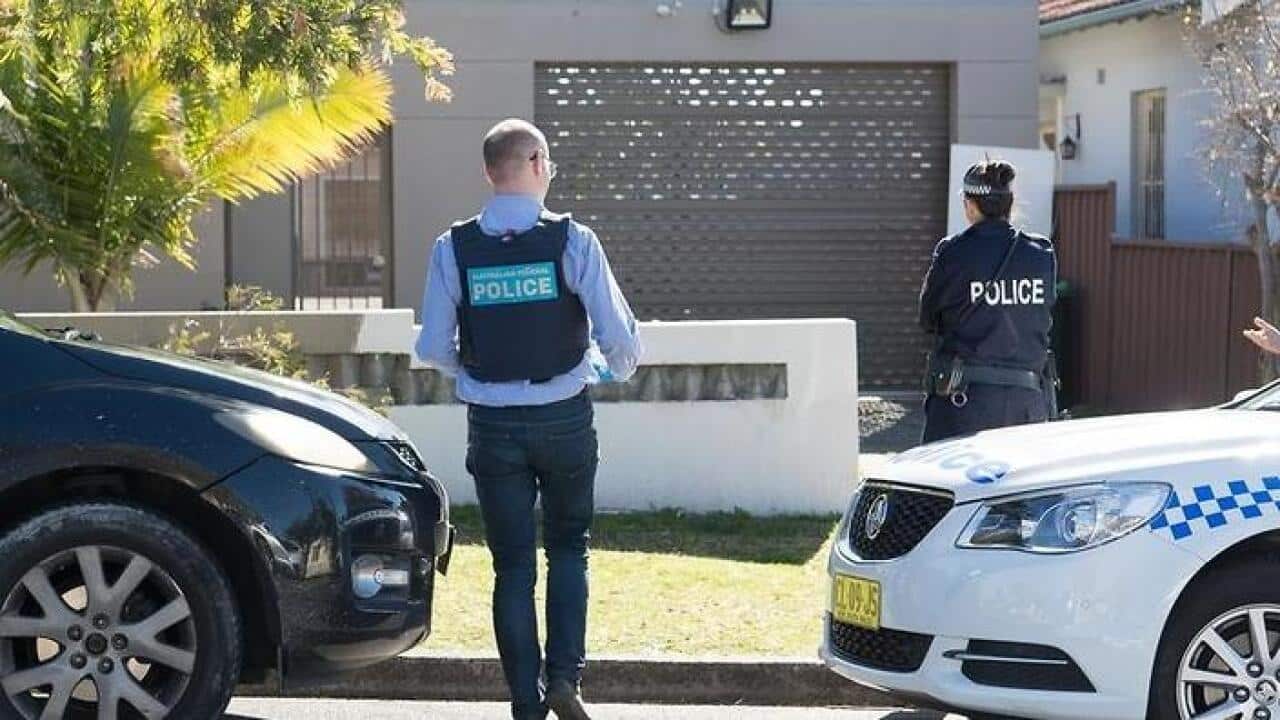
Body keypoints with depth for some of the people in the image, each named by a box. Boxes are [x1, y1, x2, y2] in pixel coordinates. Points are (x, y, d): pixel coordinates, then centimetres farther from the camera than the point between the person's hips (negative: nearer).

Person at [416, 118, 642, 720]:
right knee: (567, 547, 18)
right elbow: (619, 334, -9)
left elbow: (433, 348, -1)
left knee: (512, 564, 10)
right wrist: (619, 368, 14)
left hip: (492, 424, 1)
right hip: (565, 418, -1)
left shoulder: (454, 248, -5)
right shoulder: (572, 241, -10)